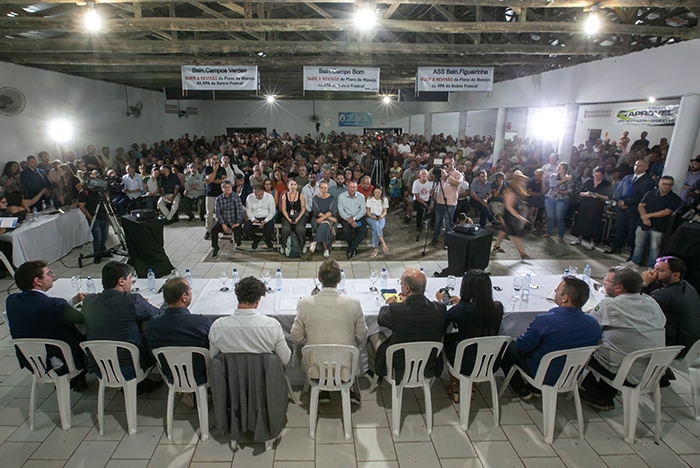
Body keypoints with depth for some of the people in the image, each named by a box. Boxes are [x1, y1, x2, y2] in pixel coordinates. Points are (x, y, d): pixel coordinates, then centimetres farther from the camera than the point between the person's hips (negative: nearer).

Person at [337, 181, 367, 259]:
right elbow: (341, 211, -5)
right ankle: (354, 249, -6)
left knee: (363, 231, -27)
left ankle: (350, 249, -14)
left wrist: (354, 218, -15)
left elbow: (363, 210, -2)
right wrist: (349, 219, -18)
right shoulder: (341, 196, 0)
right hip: (346, 218, -1)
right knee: (346, 231, -31)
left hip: (358, 218, 1)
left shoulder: (361, 196, 3)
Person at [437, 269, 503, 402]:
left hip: (466, 366, -3)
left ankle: (455, 387, 35)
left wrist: (440, 301, 10)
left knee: (448, 338, 24)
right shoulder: (498, 307, -14)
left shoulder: (461, 310, -26)